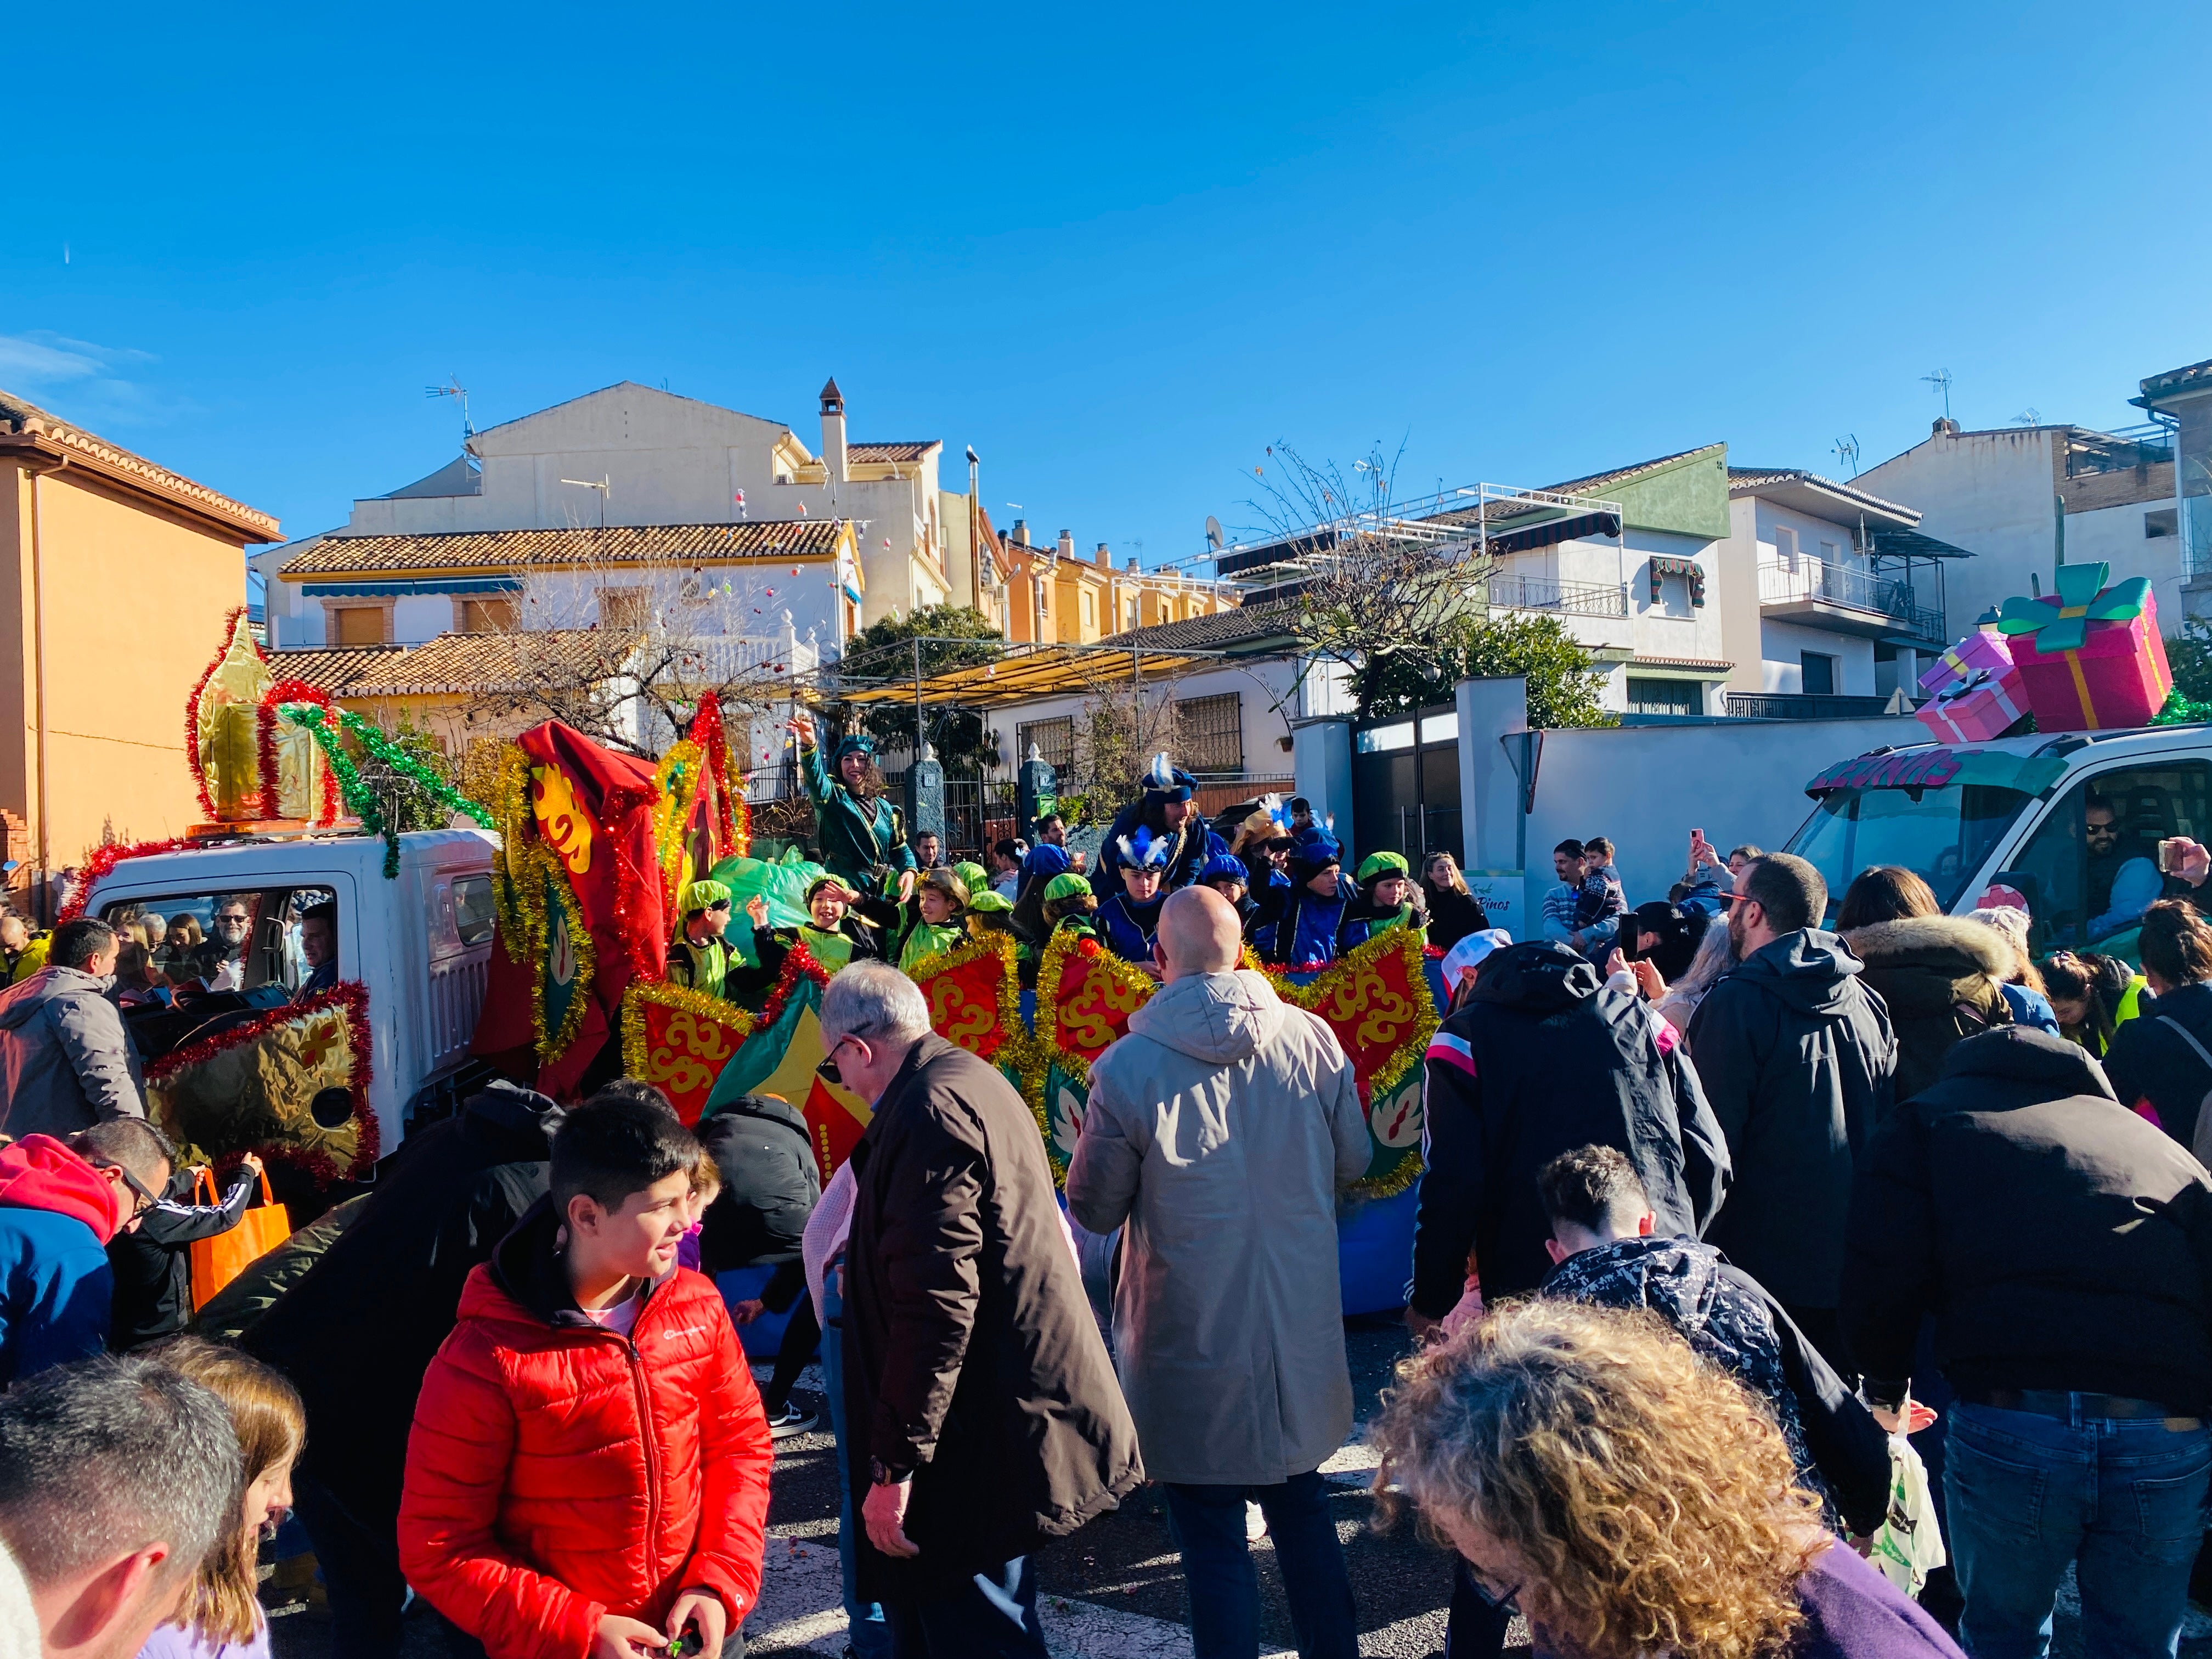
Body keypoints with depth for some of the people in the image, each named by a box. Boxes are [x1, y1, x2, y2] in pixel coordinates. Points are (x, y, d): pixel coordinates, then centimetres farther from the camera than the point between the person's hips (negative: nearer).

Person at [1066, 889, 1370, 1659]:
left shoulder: (1128, 1068, -19)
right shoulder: (1313, 1038, -10)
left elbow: (1093, 1210, -8)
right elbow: (1352, 1163, 4)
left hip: (1195, 1343, -4)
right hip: (1304, 1330, 4)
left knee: (1212, 1536, 12)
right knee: (1304, 1510, 23)